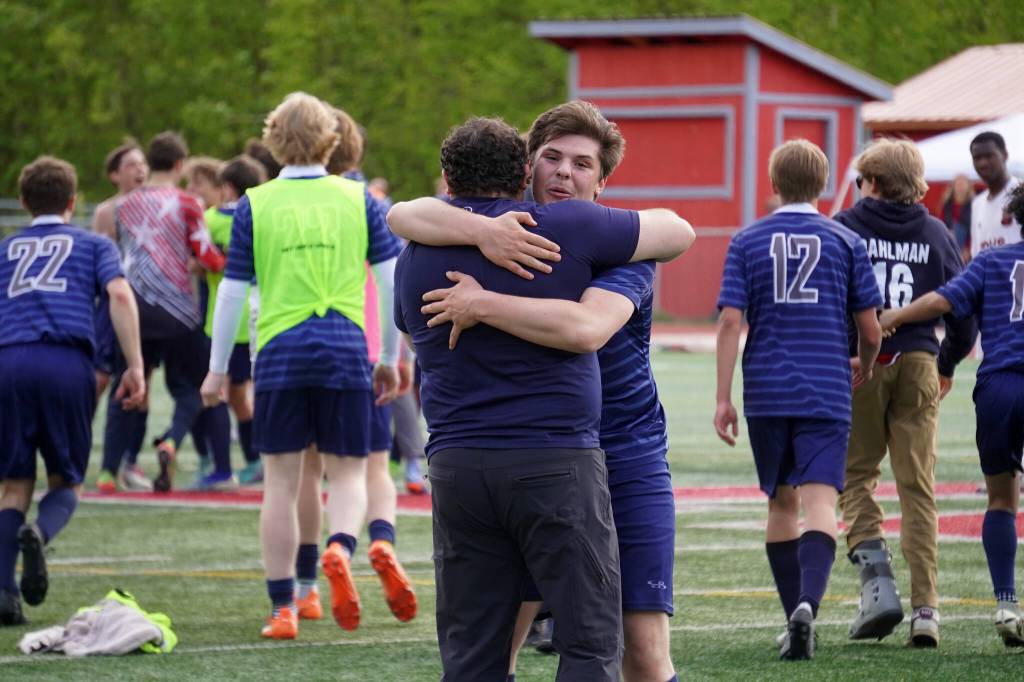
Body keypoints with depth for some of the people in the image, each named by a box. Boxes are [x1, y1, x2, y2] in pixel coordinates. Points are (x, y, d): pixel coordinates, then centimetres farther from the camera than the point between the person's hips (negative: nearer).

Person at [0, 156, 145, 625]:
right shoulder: (92, 245, 20)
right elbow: (120, 295, 2)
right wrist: (135, 367, -2)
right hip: (67, 362, -1)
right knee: (66, 483, 12)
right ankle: (39, 533, -23)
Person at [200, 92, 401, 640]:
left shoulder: (255, 205, 2)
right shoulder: (359, 199, 5)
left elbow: (232, 291, 3)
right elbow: (391, 280, 4)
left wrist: (218, 369, 11)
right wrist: (390, 358, 13)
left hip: (280, 351, 0)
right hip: (346, 349, 0)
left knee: (282, 482, 6)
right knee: (347, 472, 9)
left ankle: (283, 609, 7)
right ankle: (340, 549, -22)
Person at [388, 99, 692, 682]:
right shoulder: (507, 231, 1)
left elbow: (585, 328, -31)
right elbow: (404, 217, -16)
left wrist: (481, 305, -29)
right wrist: (485, 231, -33)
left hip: (626, 455, -3)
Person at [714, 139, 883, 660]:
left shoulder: (747, 242, 4)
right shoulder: (846, 242, 3)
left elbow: (730, 322, -4)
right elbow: (870, 329, 4)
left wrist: (723, 399, -2)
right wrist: (865, 368, 26)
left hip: (766, 394, 2)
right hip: (826, 393, -2)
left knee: (781, 504, 16)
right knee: (820, 504, -10)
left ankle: (794, 615, 19)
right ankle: (808, 604, -33)